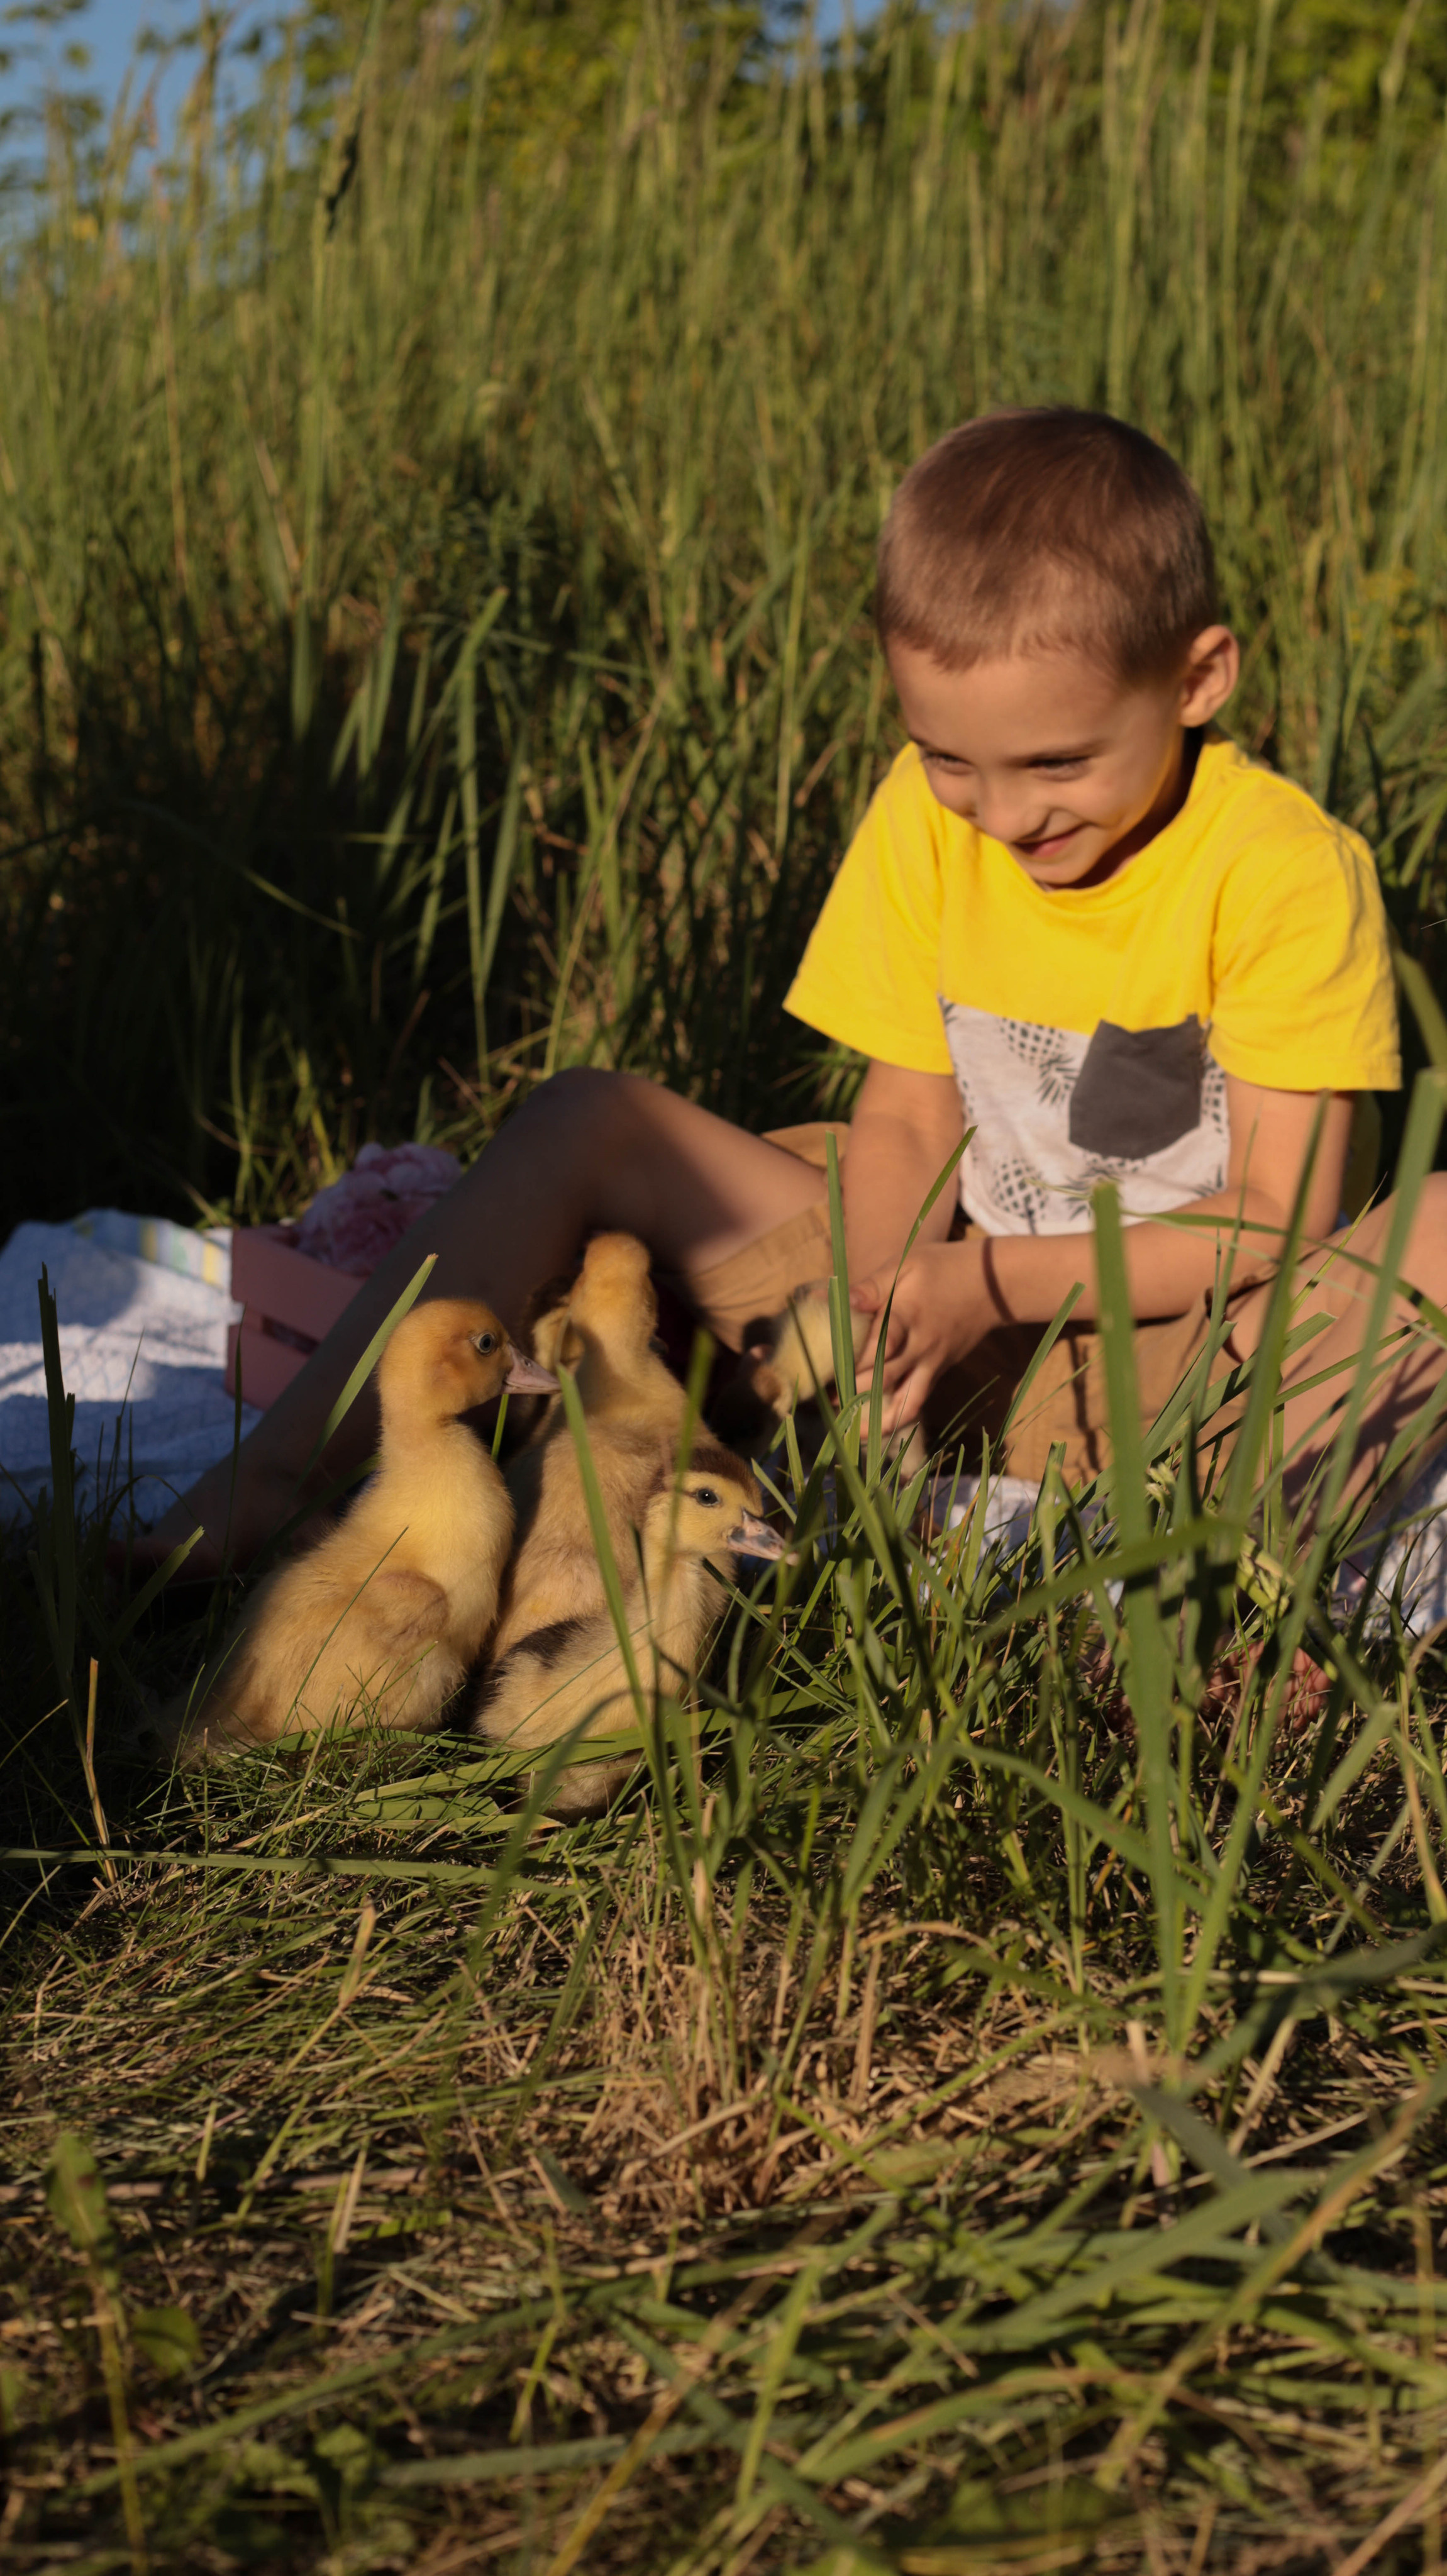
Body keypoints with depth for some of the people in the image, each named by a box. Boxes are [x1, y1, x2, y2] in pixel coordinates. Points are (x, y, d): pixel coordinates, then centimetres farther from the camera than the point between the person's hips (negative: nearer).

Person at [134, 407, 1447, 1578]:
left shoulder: (1286, 868, -15)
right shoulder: (928, 817, 0)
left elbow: (1280, 1222, -16)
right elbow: (906, 1116, 2)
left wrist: (995, 1281, -24)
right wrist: (878, 1313, -19)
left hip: (1183, 1357, -4)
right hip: (964, 1306, 5)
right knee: (590, 1122, -5)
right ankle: (284, 1469, -13)